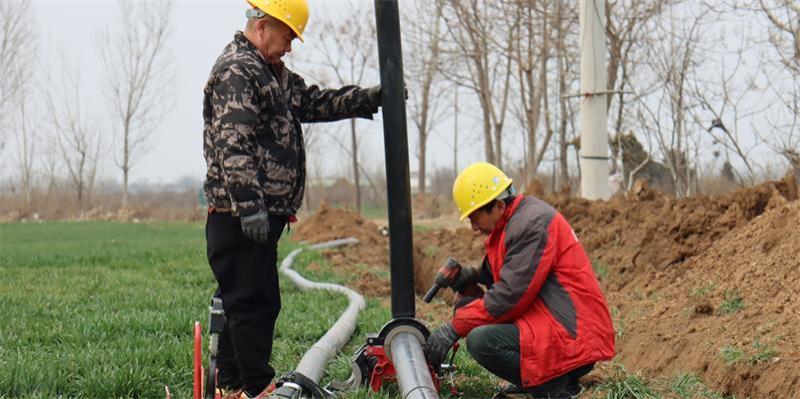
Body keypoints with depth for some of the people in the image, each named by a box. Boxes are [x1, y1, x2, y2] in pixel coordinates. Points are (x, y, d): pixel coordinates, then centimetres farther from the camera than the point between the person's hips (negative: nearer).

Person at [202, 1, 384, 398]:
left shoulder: (274, 73, 22)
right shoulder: (235, 70, -12)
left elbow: (313, 102, 26)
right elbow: (233, 143, -21)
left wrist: (367, 98, 12)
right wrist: (249, 205, -26)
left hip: (262, 213, 11)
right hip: (241, 214, -11)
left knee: (243, 300, 15)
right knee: (254, 301, -8)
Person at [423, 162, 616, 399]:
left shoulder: (534, 223, -17)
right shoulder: (513, 222, 14)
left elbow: (510, 295, -21)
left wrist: (454, 328, -15)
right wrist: (473, 275, 0)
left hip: (574, 334, -11)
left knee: (480, 341, -27)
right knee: (466, 303, 8)